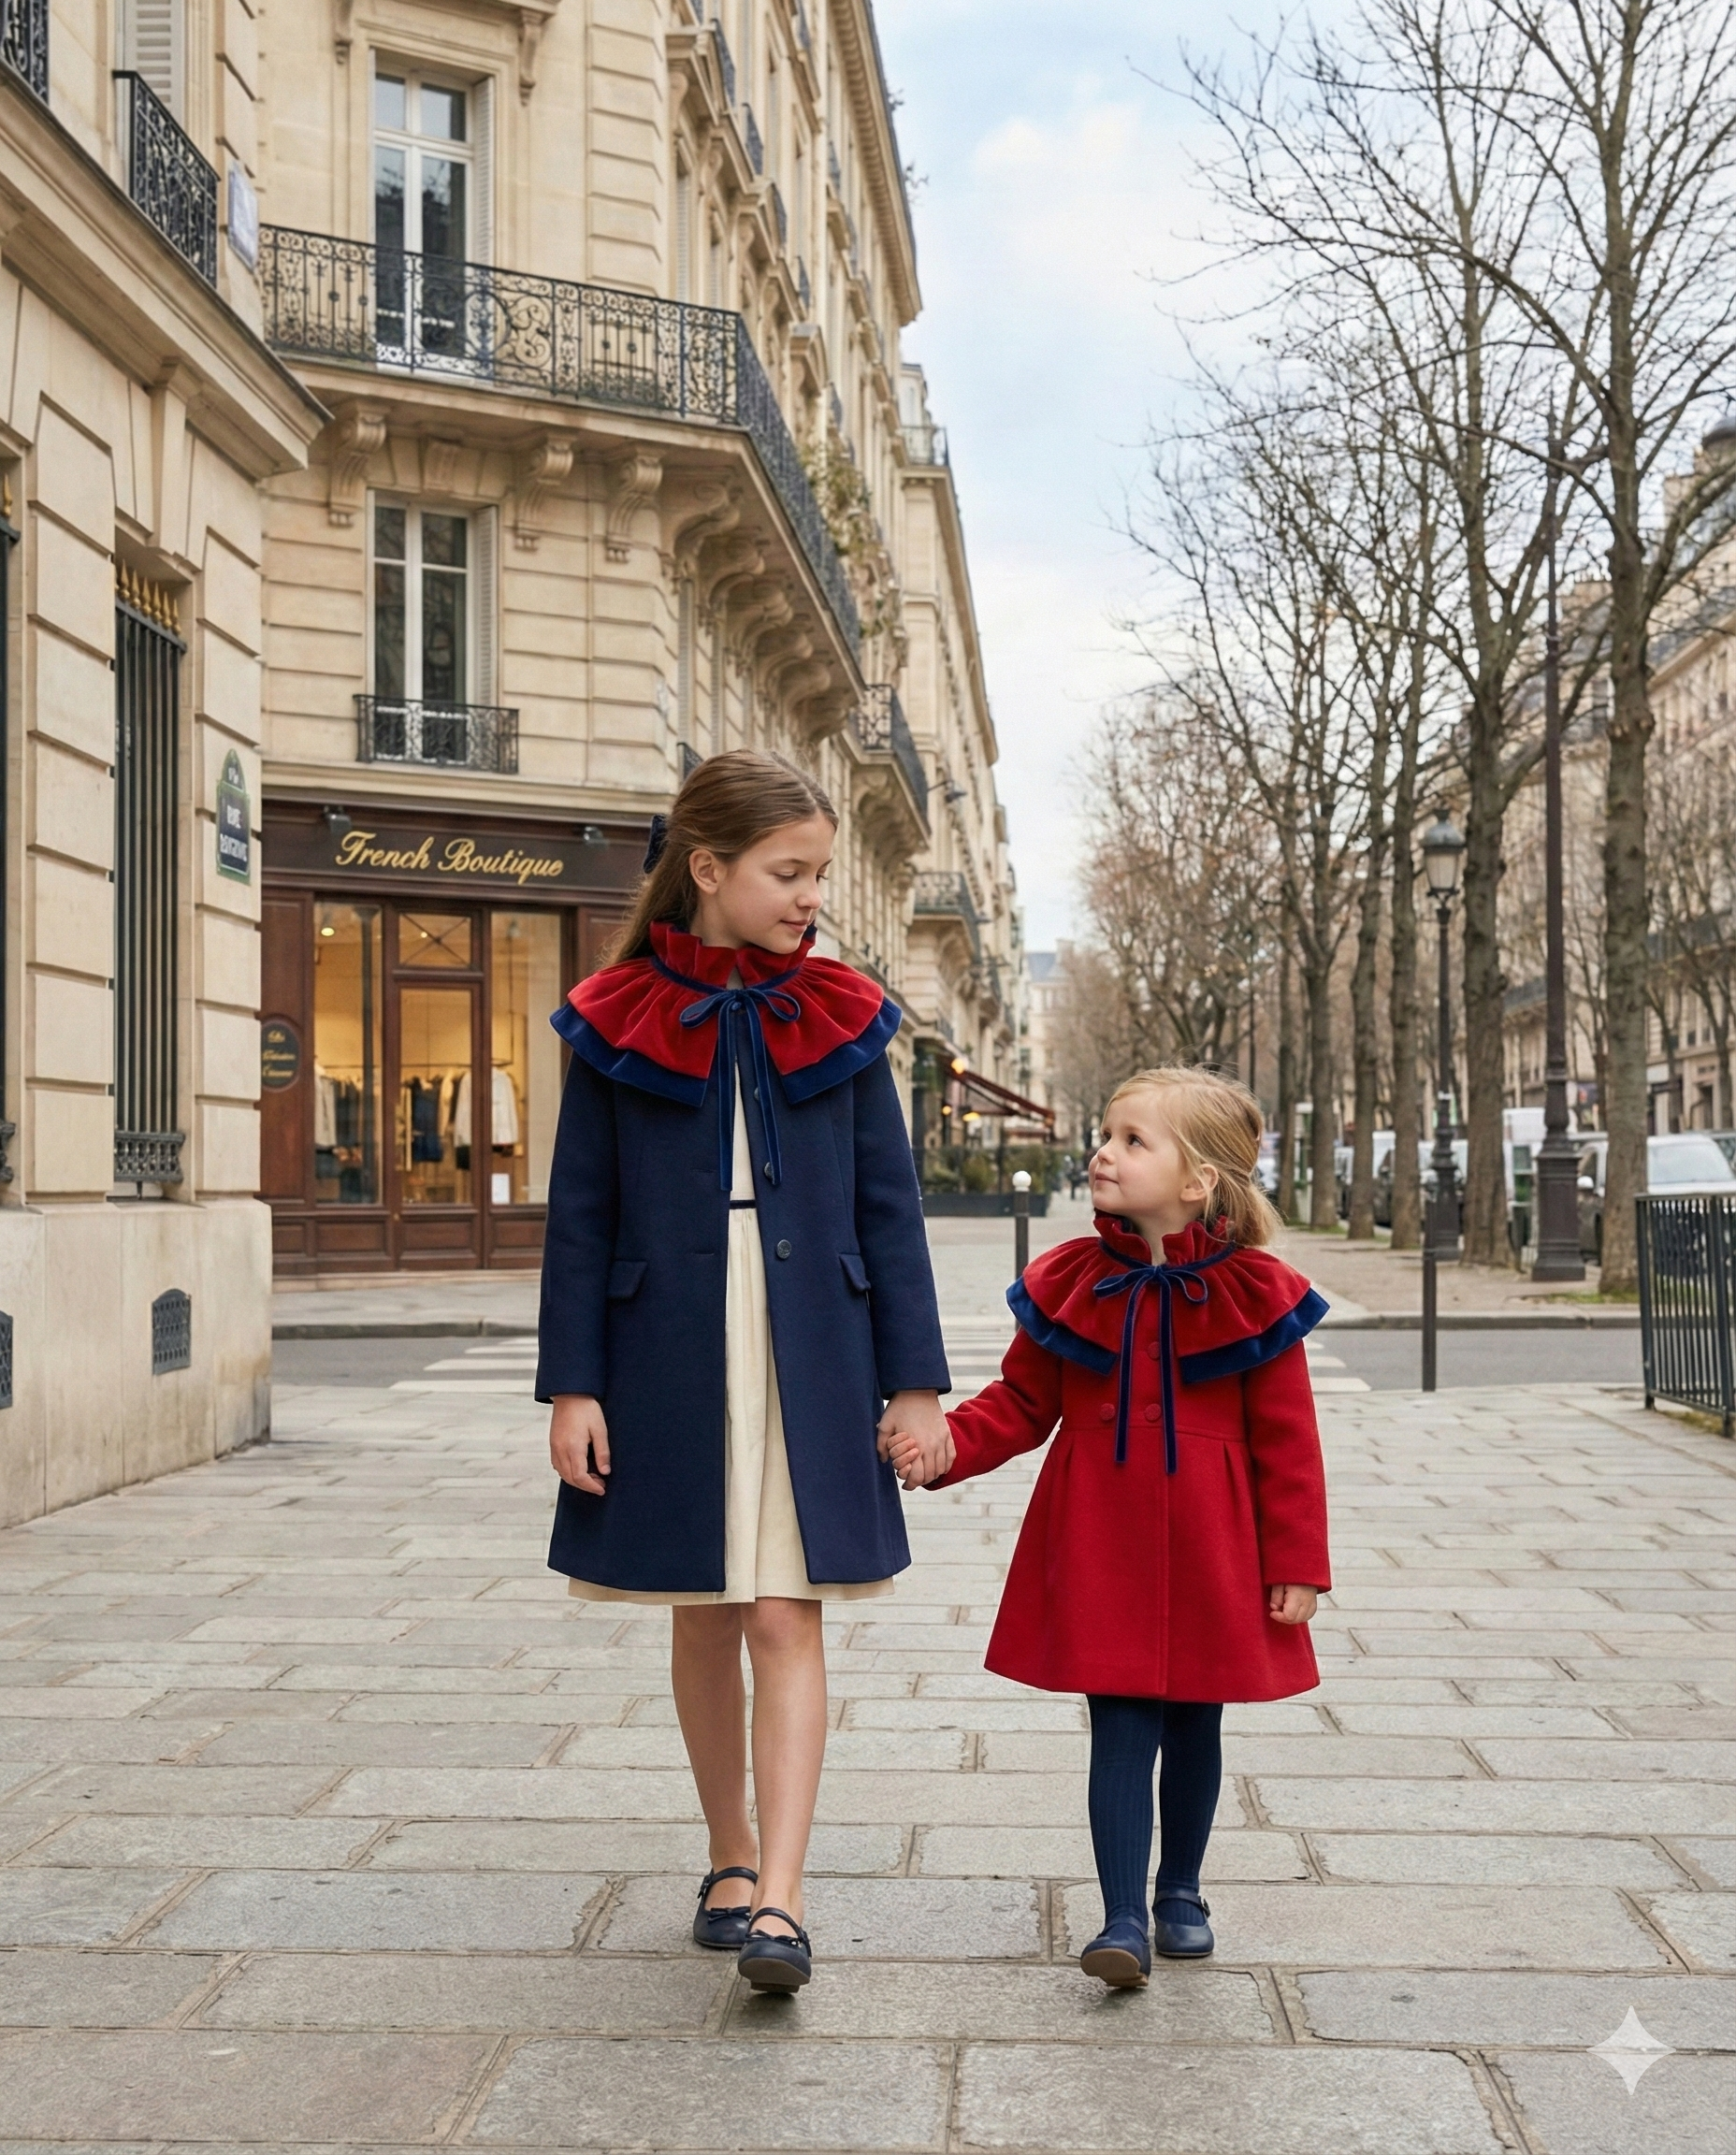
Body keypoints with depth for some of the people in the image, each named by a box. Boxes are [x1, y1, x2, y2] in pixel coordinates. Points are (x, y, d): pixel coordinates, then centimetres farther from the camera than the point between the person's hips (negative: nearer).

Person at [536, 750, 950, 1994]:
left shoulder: (841, 1020, 3)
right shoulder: (618, 1022, 0)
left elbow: (889, 1204, 4)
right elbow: (581, 1213, 2)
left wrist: (915, 1378, 0)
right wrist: (573, 1385, -2)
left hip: (809, 1356, 0)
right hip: (670, 1355, 0)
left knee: (786, 1617, -5)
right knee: (704, 1617, 11)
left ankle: (780, 1899, -4)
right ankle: (733, 1855, 28)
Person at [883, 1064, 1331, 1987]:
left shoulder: (1254, 1294, -8)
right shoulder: (1068, 1284, -2)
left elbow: (1287, 1442, -5)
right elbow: (1021, 1403, 5)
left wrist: (1297, 1565, -4)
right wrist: (949, 1446, -13)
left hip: (1210, 1553, 0)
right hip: (1099, 1547, 0)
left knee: (1194, 1728, 14)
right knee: (1122, 1729, -1)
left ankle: (1180, 1892, 34)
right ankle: (1123, 1918, 5)